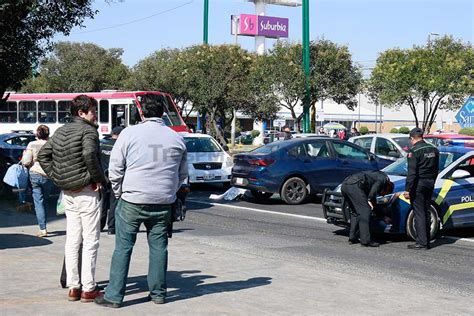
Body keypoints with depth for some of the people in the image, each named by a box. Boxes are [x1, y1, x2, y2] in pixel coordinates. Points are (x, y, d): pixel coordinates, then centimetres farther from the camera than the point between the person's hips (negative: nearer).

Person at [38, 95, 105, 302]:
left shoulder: (61, 131, 13)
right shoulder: (88, 130, -11)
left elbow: (43, 155, 13)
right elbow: (89, 154, -28)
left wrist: (56, 177, 10)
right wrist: (99, 178, -16)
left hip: (67, 192, 7)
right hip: (87, 191, -7)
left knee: (72, 240, 11)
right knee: (90, 241, 0)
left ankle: (73, 287, 15)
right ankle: (88, 289, 3)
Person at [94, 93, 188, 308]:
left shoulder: (130, 133, -6)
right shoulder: (176, 138, 6)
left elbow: (115, 170, -4)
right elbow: (182, 173, 14)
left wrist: (119, 194, 9)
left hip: (132, 200, -3)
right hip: (163, 202, 3)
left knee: (123, 248, 1)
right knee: (158, 246, 12)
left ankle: (114, 296, 3)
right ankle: (158, 293, 19)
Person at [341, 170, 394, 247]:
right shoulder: (384, 178, 13)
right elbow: (376, 186, -11)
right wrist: (370, 200, -8)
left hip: (345, 185, 10)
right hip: (354, 186, -10)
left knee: (355, 212, 21)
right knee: (365, 212, -6)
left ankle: (352, 238, 20)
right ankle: (365, 240, -8)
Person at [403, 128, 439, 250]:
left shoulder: (414, 151, -13)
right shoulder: (434, 150, 10)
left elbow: (412, 172, -17)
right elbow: (436, 170, 16)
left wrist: (407, 189, -15)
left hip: (418, 185, -7)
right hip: (430, 184, 7)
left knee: (419, 213, -5)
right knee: (426, 212, 13)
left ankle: (422, 242, -7)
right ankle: (427, 241, 17)